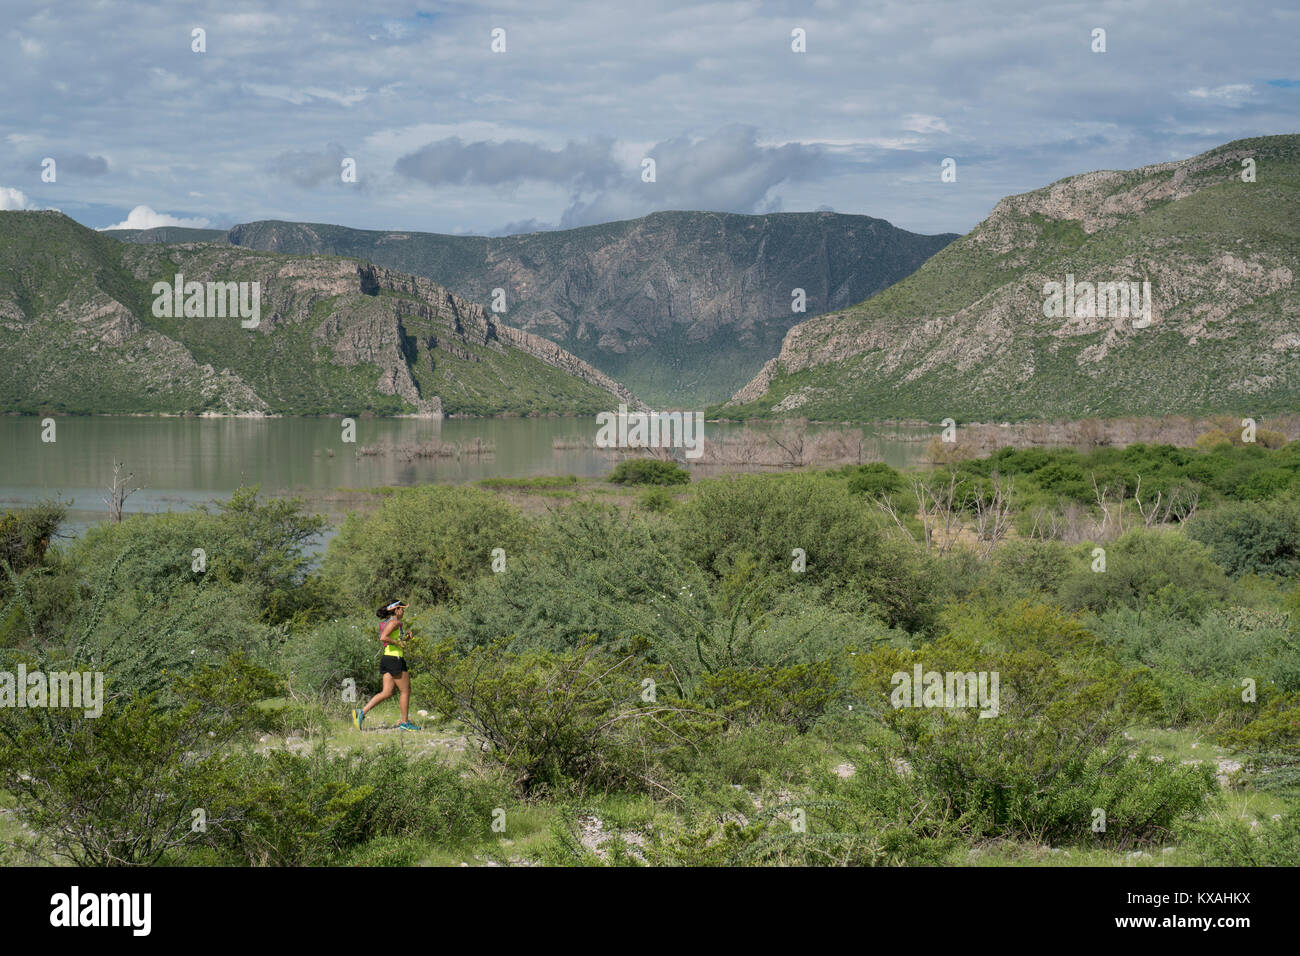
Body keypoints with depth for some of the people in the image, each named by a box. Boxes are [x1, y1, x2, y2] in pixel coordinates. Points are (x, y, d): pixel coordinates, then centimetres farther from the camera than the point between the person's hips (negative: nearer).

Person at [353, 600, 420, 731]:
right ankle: (405, 723, 7)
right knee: (406, 691, 2)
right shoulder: (394, 622, -11)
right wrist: (399, 643, -15)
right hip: (395, 659, -9)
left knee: (386, 693, 4)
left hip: (386, 659, 9)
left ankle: (361, 712, -9)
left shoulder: (387, 622, 19)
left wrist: (405, 638, 17)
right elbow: (383, 638, -24)